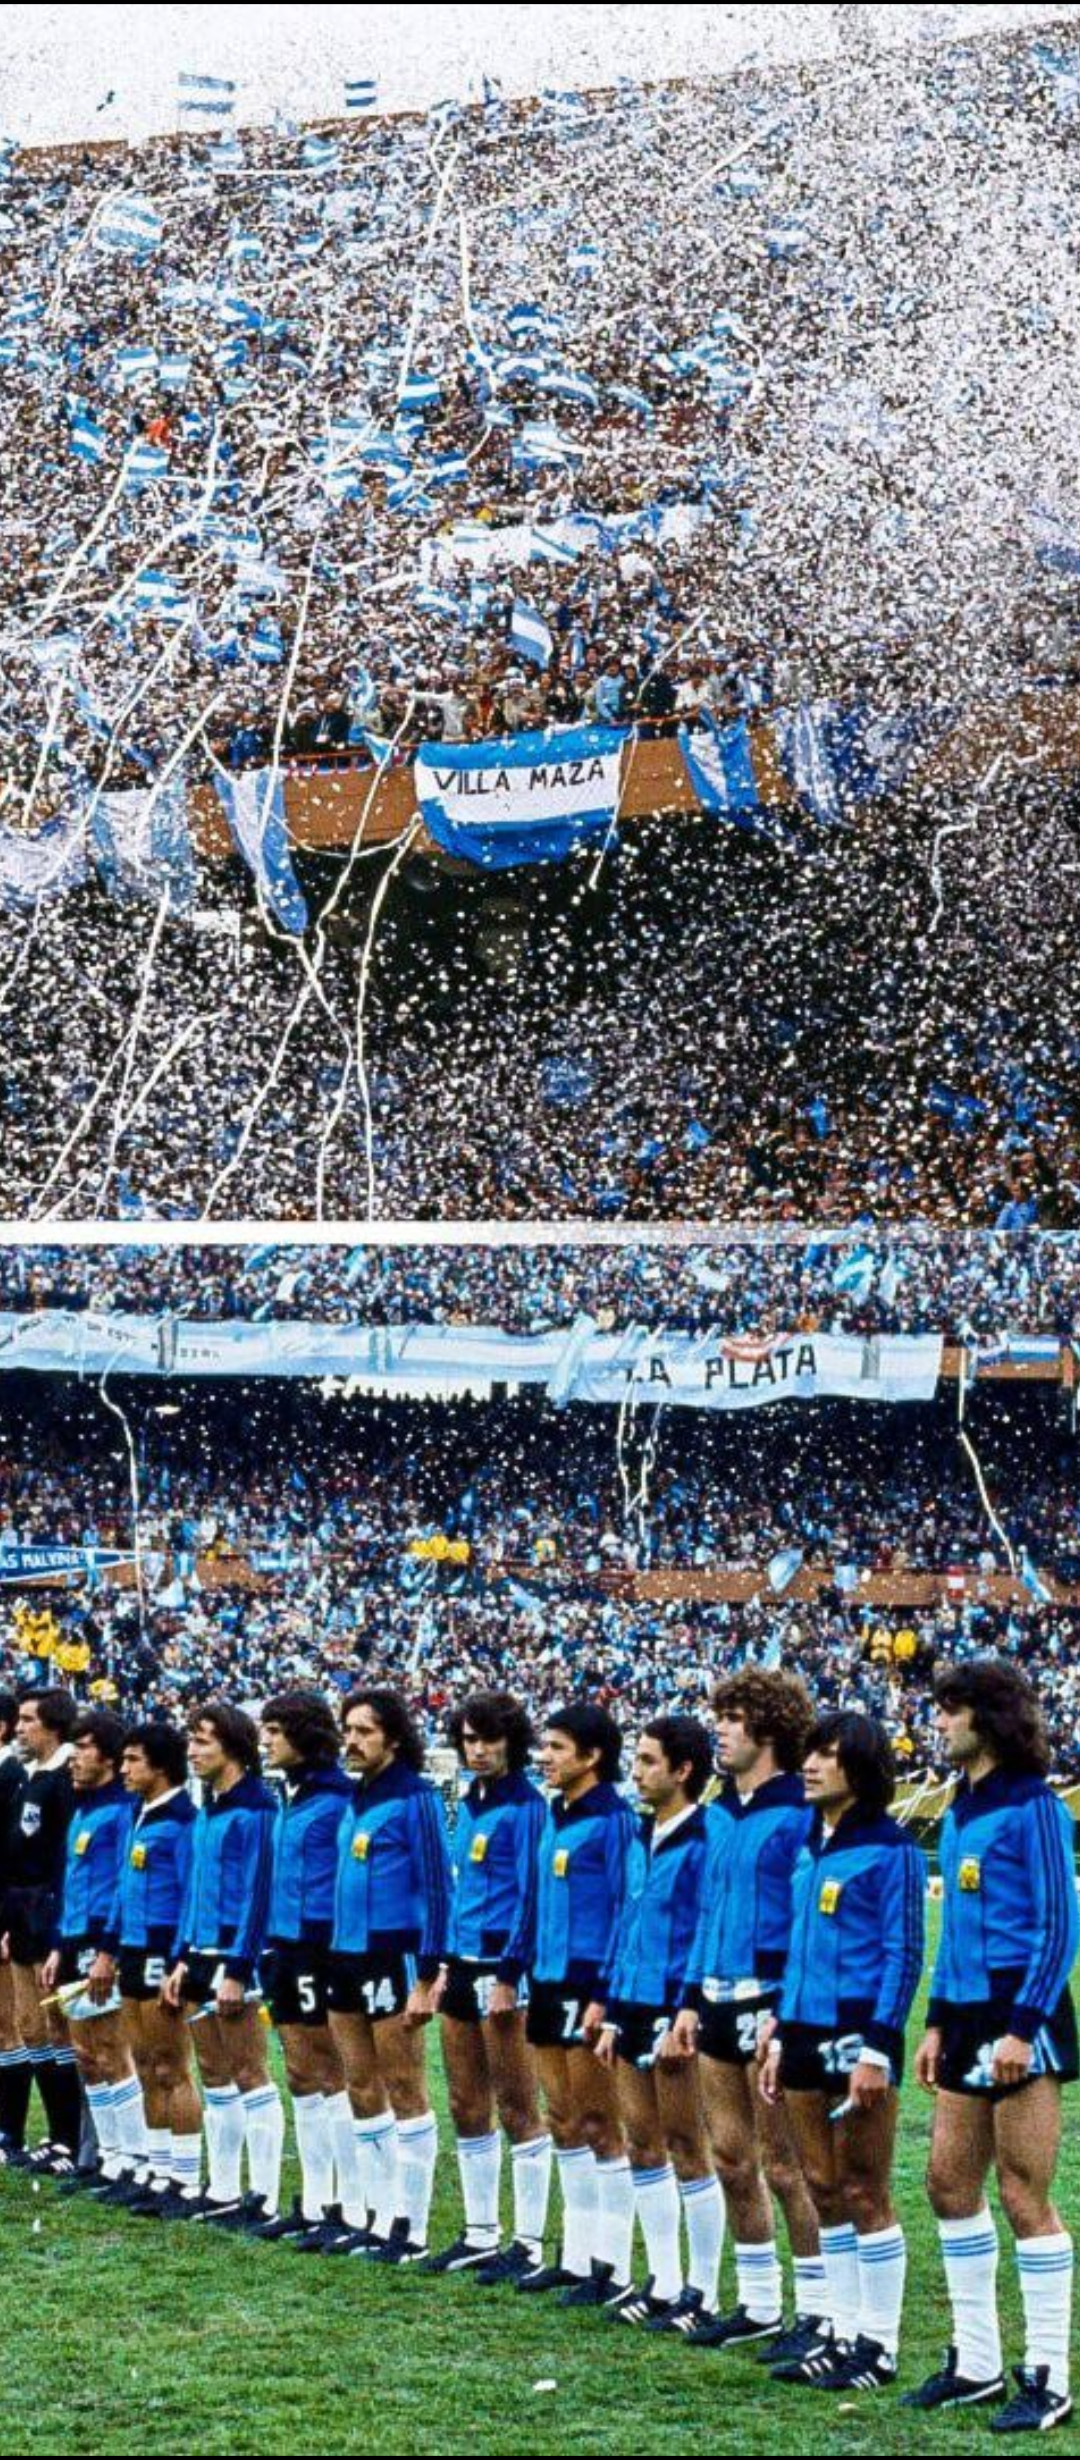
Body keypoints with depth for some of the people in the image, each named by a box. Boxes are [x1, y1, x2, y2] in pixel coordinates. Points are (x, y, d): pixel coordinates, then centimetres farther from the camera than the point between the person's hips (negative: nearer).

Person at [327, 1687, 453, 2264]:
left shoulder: (414, 1798, -11)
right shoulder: (357, 1799, 13)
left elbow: (437, 1889, -13)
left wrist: (426, 1977, -17)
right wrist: (336, 1957, 15)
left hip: (392, 1959, -8)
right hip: (349, 1958, 8)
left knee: (404, 2090, -3)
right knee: (362, 2088, 11)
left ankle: (411, 2230, 2)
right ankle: (380, 2217, 19)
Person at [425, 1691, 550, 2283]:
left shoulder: (526, 1804, -11)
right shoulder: (469, 1802, 14)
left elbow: (530, 1892, -14)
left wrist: (510, 1975, -17)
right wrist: (447, 1966, 17)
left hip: (503, 1964, -8)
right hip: (465, 1963, 8)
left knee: (517, 2106, -3)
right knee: (467, 2104, 12)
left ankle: (529, 2244, 2)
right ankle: (480, 2234, 21)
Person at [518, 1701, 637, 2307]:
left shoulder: (612, 1819, -13)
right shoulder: (556, 1815, 13)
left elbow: (627, 1912, -15)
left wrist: (603, 1997, -18)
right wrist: (535, 1979, 16)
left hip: (590, 1985, -9)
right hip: (552, 1983, 9)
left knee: (598, 2126, -3)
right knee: (565, 2121, 12)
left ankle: (612, 2267, 2)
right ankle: (577, 2255, 20)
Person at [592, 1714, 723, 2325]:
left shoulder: (703, 1840, -14)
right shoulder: (642, 1838, 12)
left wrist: (685, 2019, -18)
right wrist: (613, 2015, 16)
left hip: (677, 2014, -8)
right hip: (636, 2010, 8)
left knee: (688, 2148, -1)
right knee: (643, 2142, 11)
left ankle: (702, 2291, 7)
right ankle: (664, 2282, 19)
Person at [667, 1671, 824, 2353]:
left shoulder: (799, 1815, -13)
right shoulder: (726, 1812, 14)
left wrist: (785, 2012, -20)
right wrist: (692, 1999, 16)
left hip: (772, 2001, -9)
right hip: (721, 2001, 9)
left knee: (784, 2165, -4)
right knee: (731, 2157, 12)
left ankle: (818, 2314, 4)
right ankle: (759, 2306, 22)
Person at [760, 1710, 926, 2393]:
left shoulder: (891, 1849, -9)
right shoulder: (811, 1848, 14)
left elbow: (903, 1956, -12)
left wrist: (877, 2049, -17)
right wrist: (781, 2035, 16)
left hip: (858, 2034, -8)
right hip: (807, 2032, 8)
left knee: (864, 2193, -3)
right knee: (824, 2189, 10)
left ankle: (879, 2347, 4)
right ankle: (843, 2333, 18)